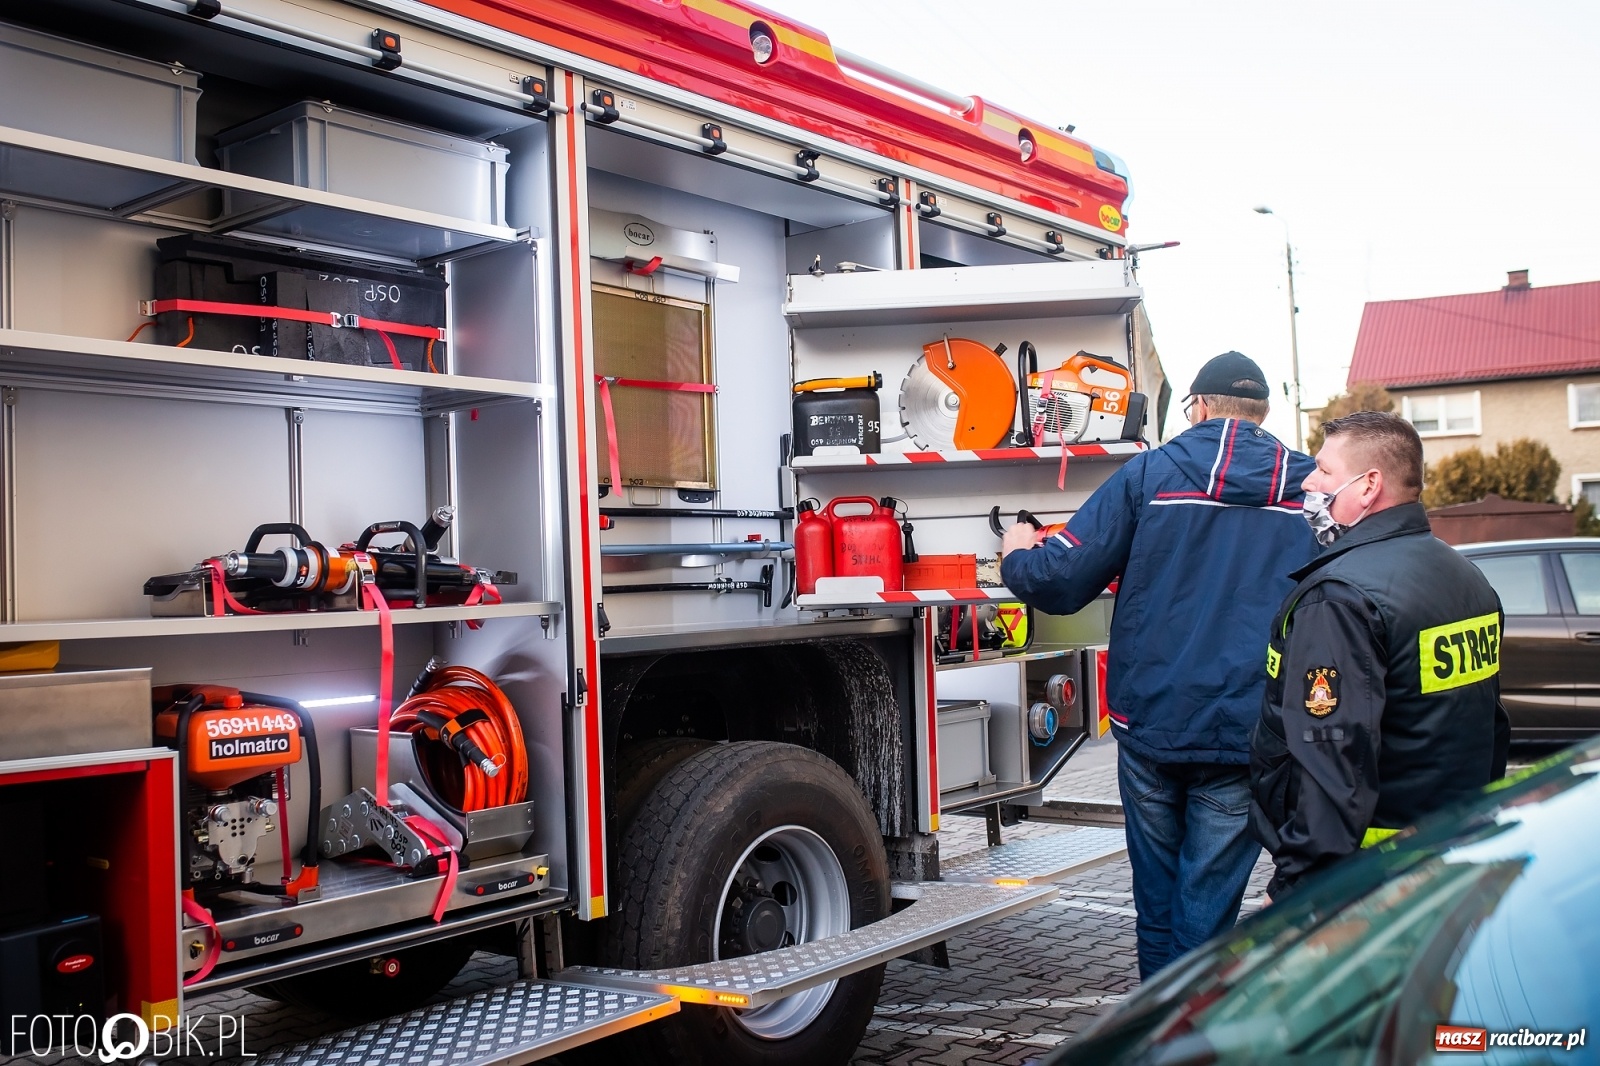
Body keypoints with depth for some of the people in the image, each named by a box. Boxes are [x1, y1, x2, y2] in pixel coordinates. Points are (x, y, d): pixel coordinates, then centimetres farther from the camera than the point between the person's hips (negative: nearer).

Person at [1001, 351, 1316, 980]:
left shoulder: (1149, 474, -1)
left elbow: (1060, 582, -5)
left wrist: (1016, 558, 16)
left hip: (1150, 722, 0)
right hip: (1246, 737, 0)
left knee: (1157, 896, 17)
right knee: (1207, 904, 7)